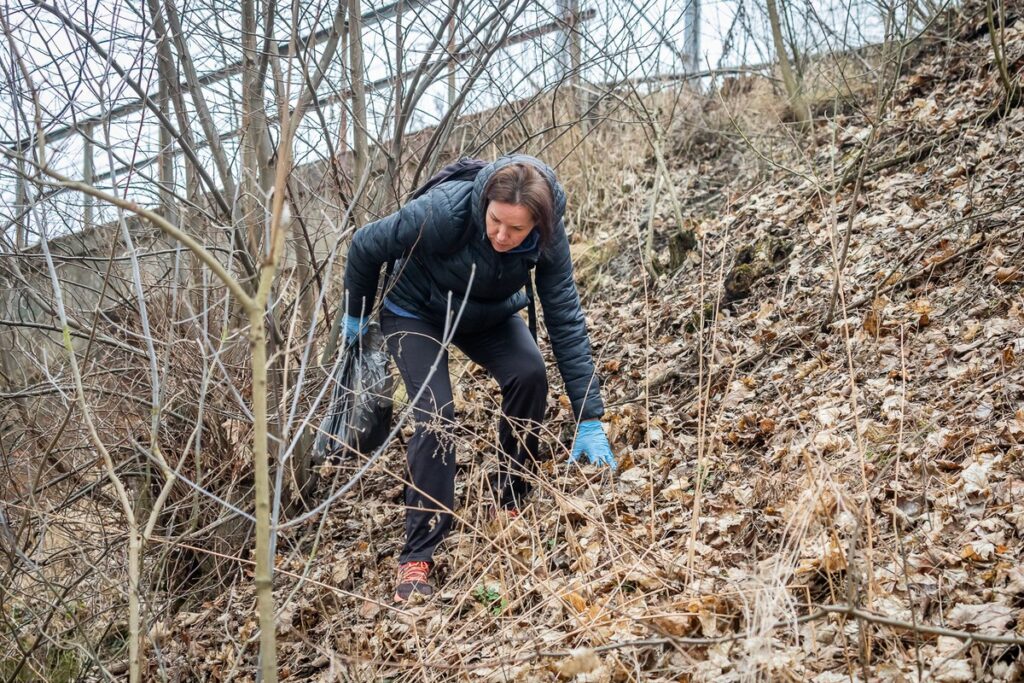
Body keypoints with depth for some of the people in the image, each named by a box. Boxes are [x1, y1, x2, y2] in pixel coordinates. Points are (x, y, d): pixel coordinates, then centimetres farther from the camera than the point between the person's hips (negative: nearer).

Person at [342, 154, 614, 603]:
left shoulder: (547, 238, -28)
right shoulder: (445, 211, -39)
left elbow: (566, 320, -23)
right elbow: (367, 246, -22)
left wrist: (590, 419, -25)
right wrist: (355, 314, -5)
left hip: (488, 314, 3)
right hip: (415, 313, -3)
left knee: (529, 374, -22)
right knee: (435, 418, -20)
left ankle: (510, 502, -1)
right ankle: (417, 556, -11)